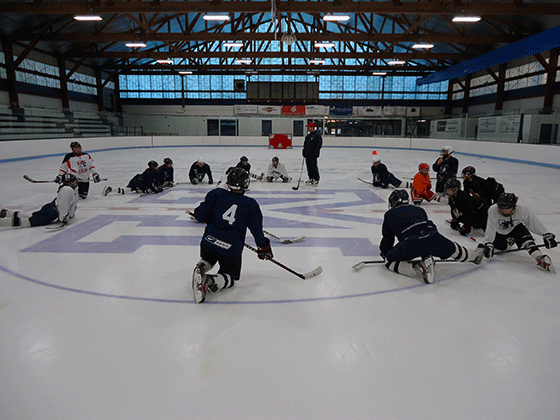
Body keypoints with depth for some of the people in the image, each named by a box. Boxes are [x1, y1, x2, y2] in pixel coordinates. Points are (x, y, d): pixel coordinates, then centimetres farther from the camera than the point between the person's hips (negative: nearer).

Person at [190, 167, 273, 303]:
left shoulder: (216, 194, 0)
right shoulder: (251, 204, -2)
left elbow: (199, 215, 0)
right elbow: (256, 229, 1)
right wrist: (264, 246, 16)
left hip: (208, 242, 3)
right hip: (231, 249, -2)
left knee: (207, 260, 35)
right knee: (230, 277, 17)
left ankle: (200, 268, -2)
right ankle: (211, 281, -16)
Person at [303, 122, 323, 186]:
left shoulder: (317, 135, -9)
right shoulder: (308, 135, 18)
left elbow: (319, 144, -15)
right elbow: (305, 144, 24)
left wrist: (316, 151, -22)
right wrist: (304, 151, 18)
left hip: (313, 155, -9)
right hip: (307, 154, 9)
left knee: (314, 166, -10)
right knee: (309, 166, 12)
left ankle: (316, 179, -6)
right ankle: (311, 178, 22)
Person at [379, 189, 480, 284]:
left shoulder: (389, 214, 22)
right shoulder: (419, 209, 33)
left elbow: (387, 238, 23)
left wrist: (385, 253, 41)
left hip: (411, 243, -5)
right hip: (433, 237, 6)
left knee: (390, 260, 8)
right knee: (452, 249, 34)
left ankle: (416, 267, -10)